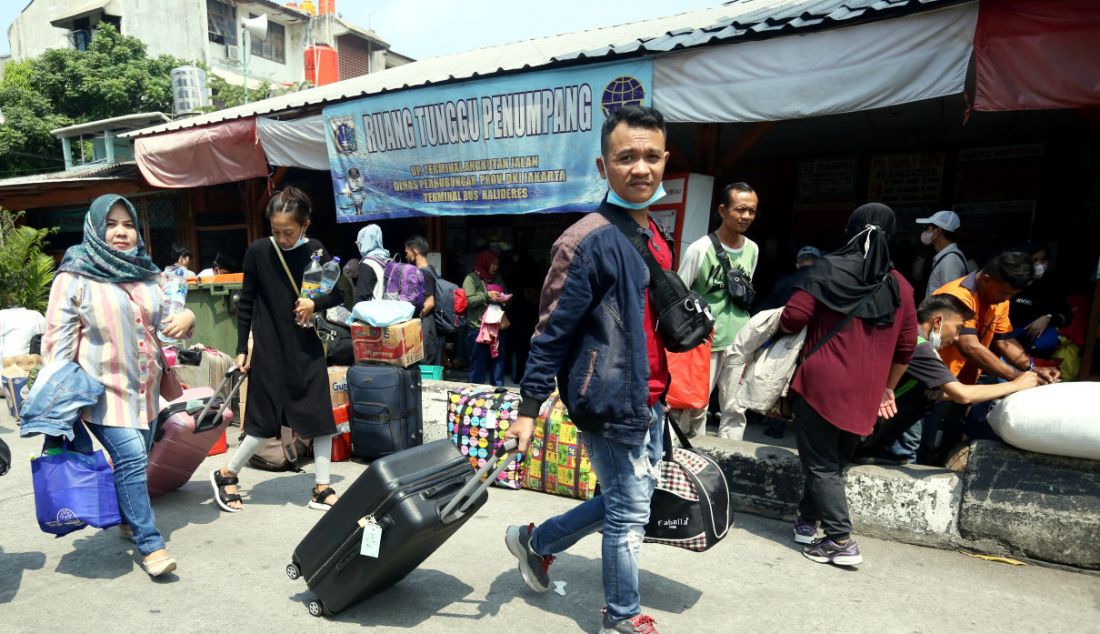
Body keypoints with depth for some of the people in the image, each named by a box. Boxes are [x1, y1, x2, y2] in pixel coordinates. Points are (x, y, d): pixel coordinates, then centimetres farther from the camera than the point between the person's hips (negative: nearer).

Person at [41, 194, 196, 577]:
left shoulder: (147, 275, 10)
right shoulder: (76, 276, -6)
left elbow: (164, 320, 17)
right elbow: (58, 335, -8)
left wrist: (185, 317, -8)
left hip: (144, 386, 6)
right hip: (102, 387, -5)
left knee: (136, 460, 15)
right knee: (131, 458, -13)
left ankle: (130, 520, 38)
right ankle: (150, 545, -4)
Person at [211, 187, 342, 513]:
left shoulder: (315, 251, -1)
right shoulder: (258, 251, -5)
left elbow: (339, 293, 7)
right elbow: (246, 303, 0)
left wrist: (316, 303, -13)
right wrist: (241, 348, -1)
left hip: (307, 348, 3)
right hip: (268, 349, -2)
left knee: (321, 418, 2)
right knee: (266, 422, 4)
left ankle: (322, 489, 15)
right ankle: (226, 475, 28)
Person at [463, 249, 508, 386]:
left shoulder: (498, 279, 16)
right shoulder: (471, 278, -1)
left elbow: (505, 297, 25)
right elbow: (468, 300, -11)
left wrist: (504, 299, 3)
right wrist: (487, 296, -17)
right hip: (478, 329, -5)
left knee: (498, 363, 11)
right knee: (478, 366, 1)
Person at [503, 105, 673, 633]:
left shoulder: (655, 236, 10)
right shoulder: (588, 241, -17)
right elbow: (552, 331, -17)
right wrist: (528, 408, -16)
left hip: (649, 402, 9)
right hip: (610, 403, -9)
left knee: (627, 502, 22)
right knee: (630, 514, 7)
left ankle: (536, 542, 40)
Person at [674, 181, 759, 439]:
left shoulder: (752, 249, 9)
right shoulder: (699, 249, -9)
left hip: (738, 343, 5)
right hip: (703, 343, -5)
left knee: (735, 410, 8)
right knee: (696, 407, 2)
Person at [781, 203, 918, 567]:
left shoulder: (830, 269, -6)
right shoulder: (900, 286, 8)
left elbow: (792, 319, -13)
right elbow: (906, 346, 13)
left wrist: (781, 324, 10)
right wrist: (888, 388, 25)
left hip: (822, 384, -5)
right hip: (865, 394, 5)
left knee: (821, 464, 3)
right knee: (836, 462, 19)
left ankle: (841, 540, -1)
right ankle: (807, 520, 31)